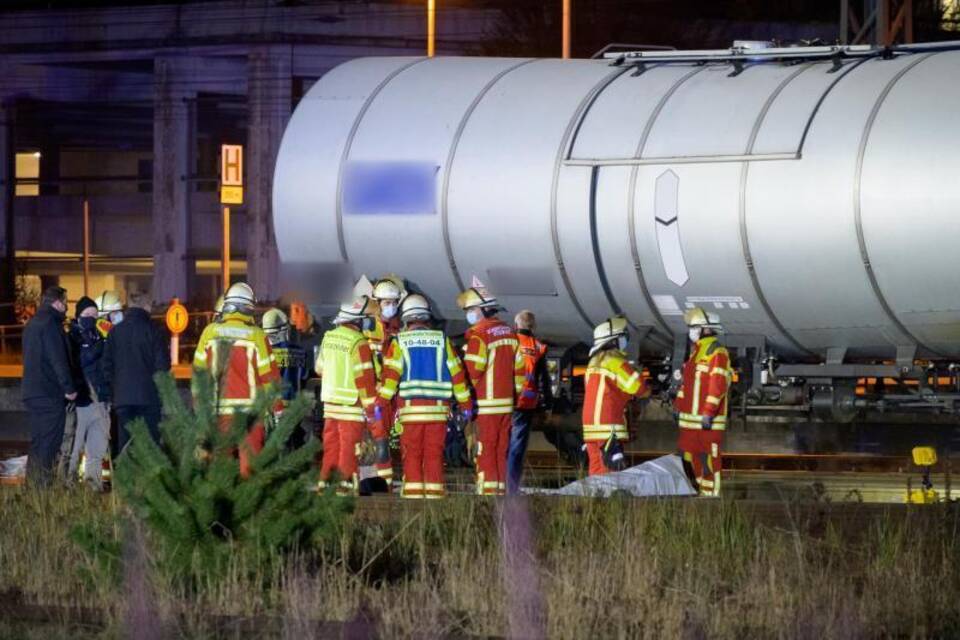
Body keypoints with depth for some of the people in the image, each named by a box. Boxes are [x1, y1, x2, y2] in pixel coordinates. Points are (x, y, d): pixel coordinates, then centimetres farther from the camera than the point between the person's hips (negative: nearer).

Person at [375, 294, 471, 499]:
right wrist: (465, 403, 13)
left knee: (412, 457, 4)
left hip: (410, 407, -1)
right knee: (434, 455, 5)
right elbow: (456, 373, 7)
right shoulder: (442, 340, 6)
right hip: (438, 409, 1)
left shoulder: (400, 342, 1)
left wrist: (381, 403, -8)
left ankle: (413, 494, -1)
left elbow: (391, 374, -7)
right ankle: (434, 494, 1)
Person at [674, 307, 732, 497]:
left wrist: (709, 412, -23)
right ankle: (698, 491, 21)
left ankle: (710, 495, -7)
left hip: (708, 420, -10)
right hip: (690, 418, 10)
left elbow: (718, 385, -19)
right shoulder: (695, 351, 19)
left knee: (708, 460, -8)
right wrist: (678, 405, 25)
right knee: (689, 458, 13)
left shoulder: (716, 352, -11)